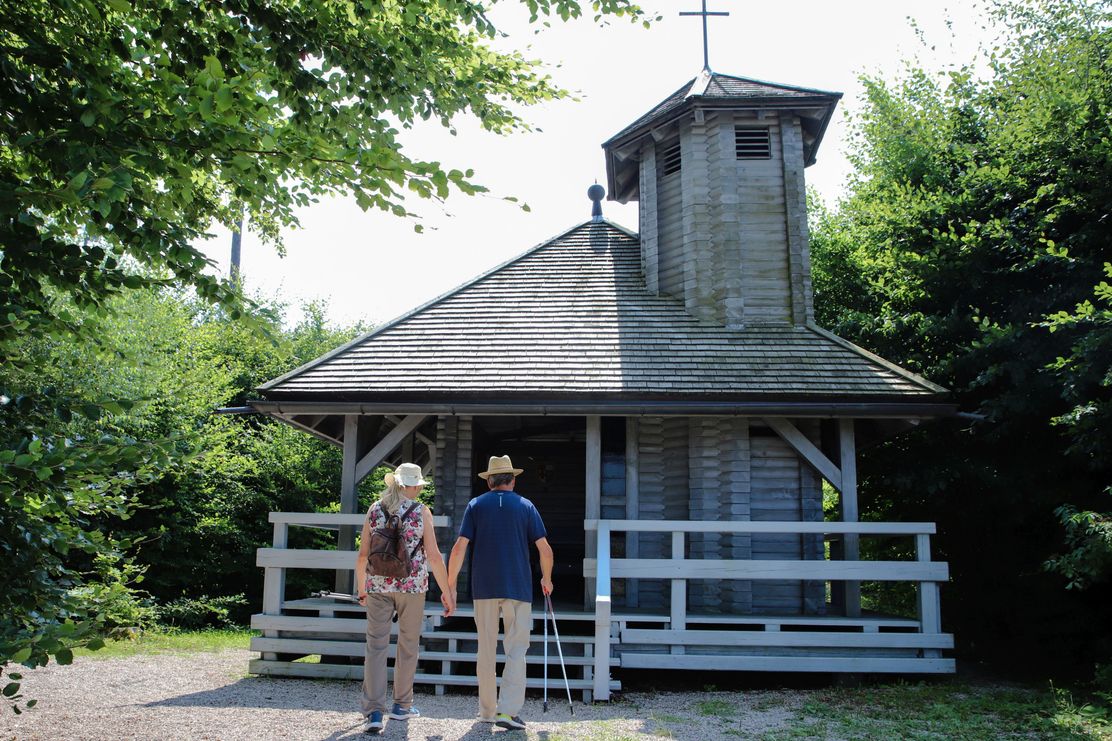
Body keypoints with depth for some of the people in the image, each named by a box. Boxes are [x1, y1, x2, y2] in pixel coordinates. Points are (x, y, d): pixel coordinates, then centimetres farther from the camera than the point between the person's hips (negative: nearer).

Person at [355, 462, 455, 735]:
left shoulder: (375, 510, 4)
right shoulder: (421, 511, -3)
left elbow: (363, 554, 4)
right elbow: (434, 556, -7)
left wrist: (361, 588, 18)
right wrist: (446, 591, 0)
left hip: (378, 585, 1)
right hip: (412, 585, -1)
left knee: (376, 646, 2)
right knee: (408, 645, 14)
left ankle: (373, 712, -5)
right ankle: (401, 705, 25)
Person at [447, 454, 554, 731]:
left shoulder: (476, 505, 6)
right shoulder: (526, 506, 5)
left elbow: (459, 548, -3)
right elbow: (545, 549, 0)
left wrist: (450, 584, 5)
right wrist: (546, 579, 16)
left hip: (484, 587, 1)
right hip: (518, 587, -1)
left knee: (486, 651, 11)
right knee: (516, 651, 3)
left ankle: (487, 711, 17)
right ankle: (508, 710, -8)